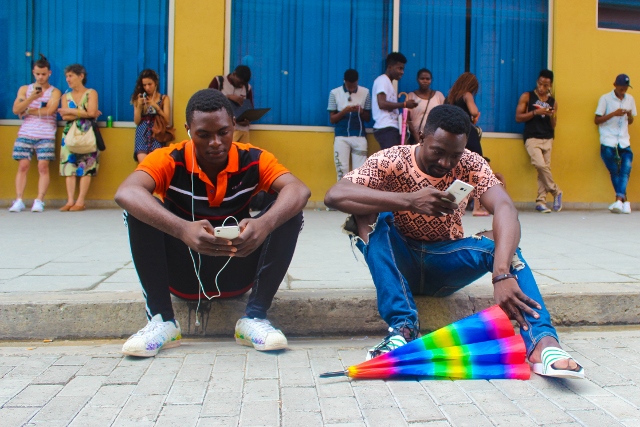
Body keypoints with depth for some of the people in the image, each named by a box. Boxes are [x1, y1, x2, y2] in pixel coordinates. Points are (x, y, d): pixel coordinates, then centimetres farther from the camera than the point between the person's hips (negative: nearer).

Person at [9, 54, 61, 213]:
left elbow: (49, 110, -9)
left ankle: (39, 201, -9)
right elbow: (16, 110, 2)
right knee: (23, 166, -6)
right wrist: (31, 98, -11)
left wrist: (27, 111, -2)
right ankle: (18, 201, -7)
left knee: (43, 166, -10)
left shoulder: (54, 92, 8)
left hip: (46, 135, -2)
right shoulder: (24, 89, 15)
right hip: (25, 134, 2)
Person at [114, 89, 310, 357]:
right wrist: (183, 229, -51)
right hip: (183, 274, -1)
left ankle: (255, 317, -14)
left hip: (236, 274, 1)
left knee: (289, 213, -18)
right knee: (141, 209, -23)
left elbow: (299, 191, -27)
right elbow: (125, 193, -35)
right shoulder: (169, 160, -14)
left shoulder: (253, 160, -10)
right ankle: (161, 319, -16)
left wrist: (264, 224, -49)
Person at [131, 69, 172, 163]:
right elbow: (137, 122, 8)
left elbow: (167, 120, 0)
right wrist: (139, 106, -5)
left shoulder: (164, 98, 9)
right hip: (142, 133, 1)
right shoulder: (139, 98, 11)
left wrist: (156, 106, -10)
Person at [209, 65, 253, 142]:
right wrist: (228, 97, -12)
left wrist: (248, 119, -4)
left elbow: (250, 108, 19)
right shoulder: (218, 81, 5)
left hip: (242, 129, 3)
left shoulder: (247, 88, 14)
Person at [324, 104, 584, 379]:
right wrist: (409, 201, -42)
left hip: (445, 263, 1)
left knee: (502, 240, -26)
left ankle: (542, 341, -40)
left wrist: (502, 274, -49)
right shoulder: (392, 161, -16)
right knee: (369, 213, -29)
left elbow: (505, 208, -30)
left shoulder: (471, 165, -11)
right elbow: (334, 195, -31)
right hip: (399, 261, -1)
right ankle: (403, 325, -33)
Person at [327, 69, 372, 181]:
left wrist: (361, 112, -12)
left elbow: (368, 118, 10)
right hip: (341, 137, -1)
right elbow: (332, 119, 1)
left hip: (359, 137, 1)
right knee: (342, 171, -4)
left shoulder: (365, 92, 5)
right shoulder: (335, 93, 1)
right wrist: (345, 111, -15)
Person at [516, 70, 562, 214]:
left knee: (545, 167, -4)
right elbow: (518, 117, -2)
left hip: (547, 139, 4)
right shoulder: (527, 96, 5)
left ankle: (541, 201, 0)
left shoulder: (553, 102, 14)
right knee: (540, 165, -20)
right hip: (532, 138, -4)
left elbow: (553, 127, 16)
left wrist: (552, 116, -5)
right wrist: (535, 112, -12)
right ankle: (556, 192, -2)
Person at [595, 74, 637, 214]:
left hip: (624, 142, 3)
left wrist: (630, 115, -2)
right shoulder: (605, 99, 0)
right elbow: (597, 120, -2)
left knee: (625, 169, -14)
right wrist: (614, 113, -14)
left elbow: (630, 122, 22)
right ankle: (624, 201, 6)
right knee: (615, 172, -2)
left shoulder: (630, 99, 12)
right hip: (608, 143, -3)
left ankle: (619, 200, -20)